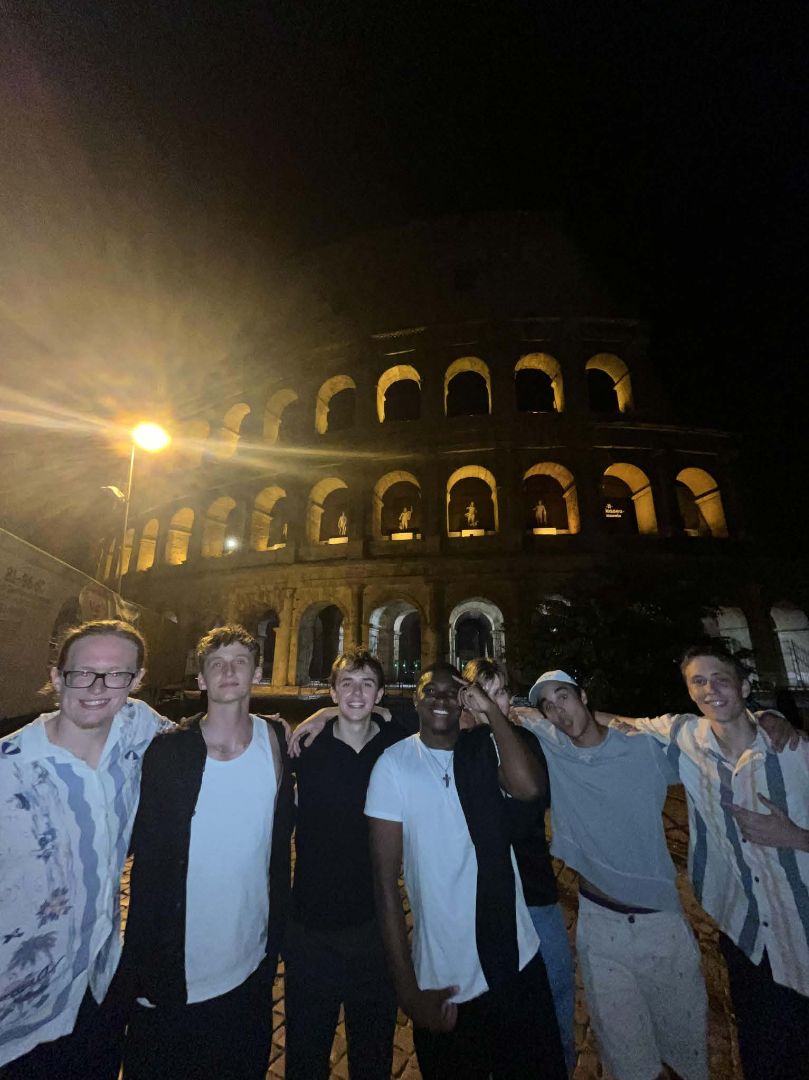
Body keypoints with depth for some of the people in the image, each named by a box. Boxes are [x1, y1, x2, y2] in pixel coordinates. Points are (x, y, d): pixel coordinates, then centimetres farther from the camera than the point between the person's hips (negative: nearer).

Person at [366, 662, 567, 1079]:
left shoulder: (485, 748, -6)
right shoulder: (393, 763, -14)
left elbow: (528, 786, -26)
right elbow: (385, 881, -10)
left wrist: (491, 709, -24)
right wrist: (407, 989, -8)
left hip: (516, 962, 2)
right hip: (442, 980, -2)